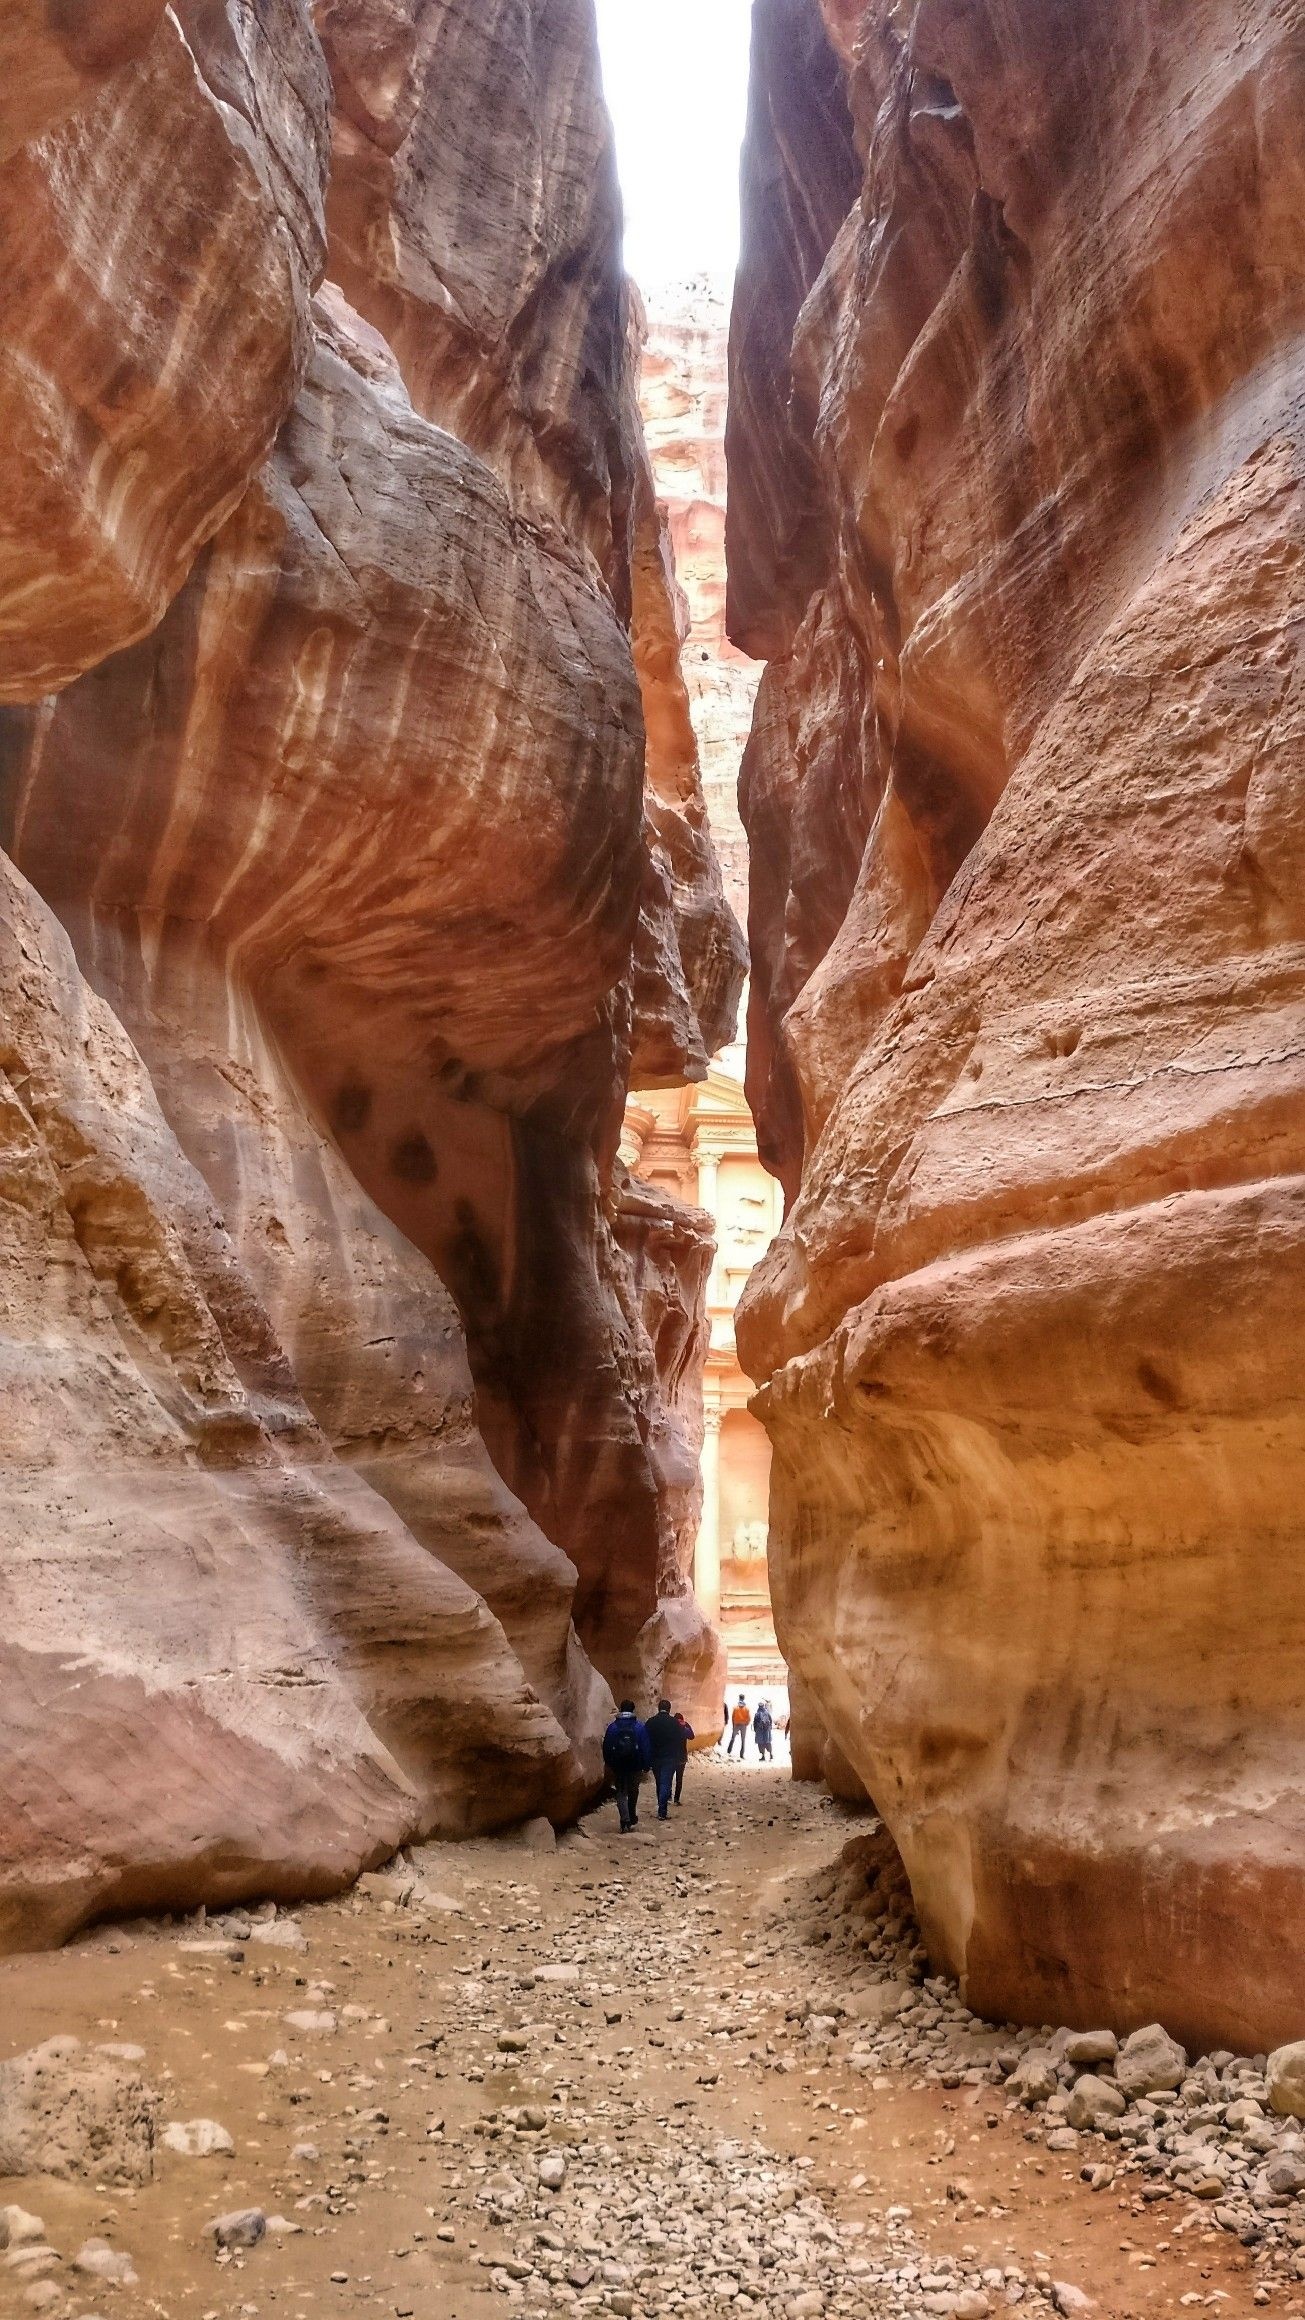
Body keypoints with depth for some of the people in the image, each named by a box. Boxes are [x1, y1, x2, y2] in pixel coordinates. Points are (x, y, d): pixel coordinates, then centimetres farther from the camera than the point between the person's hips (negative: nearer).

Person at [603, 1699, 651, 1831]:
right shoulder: (640, 1727, -7)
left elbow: (606, 1747, 0)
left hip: (618, 1767, 0)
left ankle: (625, 1820, -8)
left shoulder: (612, 1727, -4)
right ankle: (632, 1819, 27)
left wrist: (609, 1764, 12)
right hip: (635, 1766, 0)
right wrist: (646, 1765, 2)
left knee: (621, 1793, 8)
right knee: (633, 1792, 19)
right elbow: (646, 1748, -7)